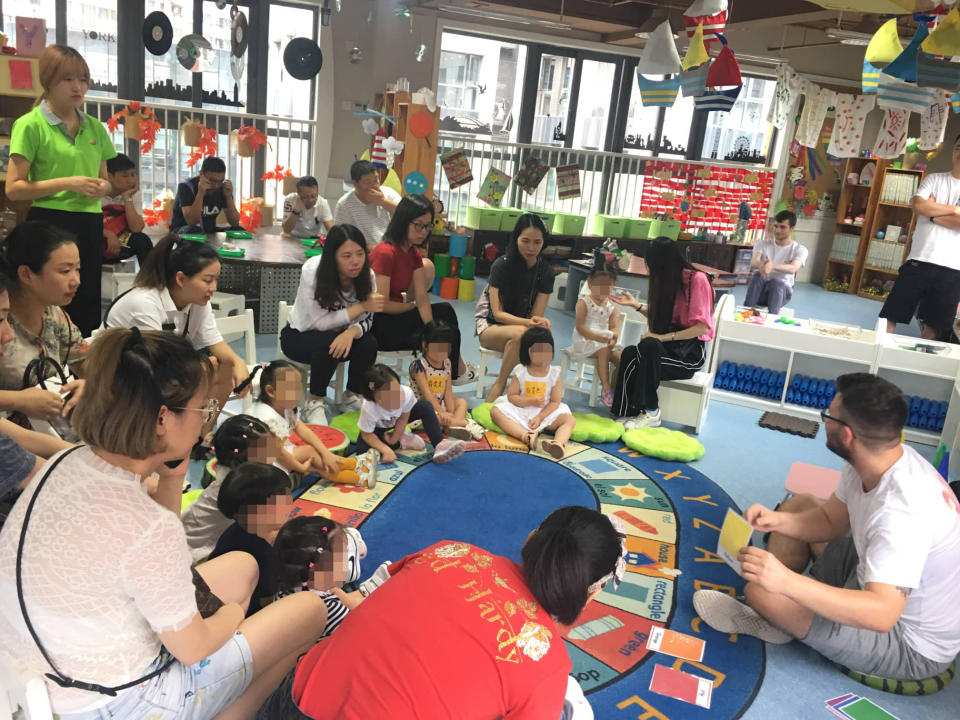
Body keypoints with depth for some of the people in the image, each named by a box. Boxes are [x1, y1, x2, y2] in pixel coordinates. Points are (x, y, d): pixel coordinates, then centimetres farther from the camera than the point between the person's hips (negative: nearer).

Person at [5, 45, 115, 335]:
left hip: (90, 224, 5)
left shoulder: (95, 127, 12)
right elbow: (13, 188, -9)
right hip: (49, 223, -5)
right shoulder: (30, 125, -5)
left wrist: (103, 186, -2)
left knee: (89, 308, 9)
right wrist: (67, 183, -18)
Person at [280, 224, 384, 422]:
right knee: (328, 343, -35)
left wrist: (352, 332, -38)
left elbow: (367, 319, -14)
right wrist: (363, 306, -33)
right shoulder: (312, 271, -29)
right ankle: (314, 403, -15)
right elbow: (319, 322, -28)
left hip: (338, 334, 4)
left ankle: (352, 397, -2)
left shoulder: (367, 275, -17)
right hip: (298, 336, -4)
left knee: (369, 343, -26)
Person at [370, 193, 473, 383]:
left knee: (445, 310, 6)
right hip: (378, 325, -9)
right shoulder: (385, 253, -21)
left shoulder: (414, 254, 6)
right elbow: (381, 304, -22)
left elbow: (422, 299, 0)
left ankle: (455, 371, 11)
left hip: (395, 317, 9)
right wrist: (412, 306, -5)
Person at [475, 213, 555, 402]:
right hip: (490, 327, -3)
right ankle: (500, 385, -24)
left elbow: (536, 315, -4)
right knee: (520, 334, -38)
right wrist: (528, 322, -30)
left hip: (524, 326, 3)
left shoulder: (545, 272, -2)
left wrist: (539, 322, -30)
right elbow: (497, 313, -14)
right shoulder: (502, 265, -11)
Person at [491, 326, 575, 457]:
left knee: (569, 420, -24)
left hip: (546, 412, 0)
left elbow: (555, 401, -6)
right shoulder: (520, 372, -4)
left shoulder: (554, 374, -5)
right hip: (521, 411, 0)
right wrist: (531, 401, -20)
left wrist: (540, 417, -18)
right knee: (495, 411, -24)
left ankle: (559, 443, -56)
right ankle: (525, 435, -44)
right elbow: (511, 396, -5)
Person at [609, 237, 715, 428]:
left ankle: (651, 413, -27)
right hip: (670, 345, 7)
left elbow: (702, 327, -16)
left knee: (648, 346, -36)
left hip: (692, 350, -7)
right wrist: (636, 305, 15)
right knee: (629, 354, -25)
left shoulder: (697, 279, -9)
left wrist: (664, 337, -21)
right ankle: (629, 411, -26)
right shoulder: (667, 281, 14)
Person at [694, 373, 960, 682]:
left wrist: (786, 581, -50)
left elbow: (882, 614, -41)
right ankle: (775, 614, 11)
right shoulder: (882, 458, -10)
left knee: (761, 591, -22)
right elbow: (830, 520, 4)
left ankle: (775, 616, 16)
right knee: (800, 504, 11)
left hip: (909, 646, -9)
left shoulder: (902, 511, -37)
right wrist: (777, 520, -15)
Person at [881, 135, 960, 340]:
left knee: (933, 327, 8)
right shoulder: (934, 179, 10)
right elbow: (918, 205, -8)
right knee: (890, 317, 0)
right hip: (919, 261, 0)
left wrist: (932, 211, -5)